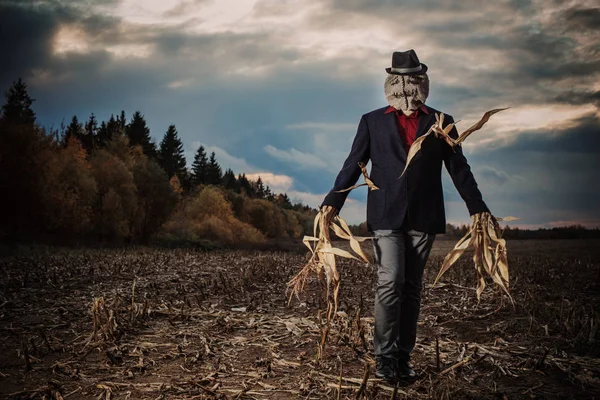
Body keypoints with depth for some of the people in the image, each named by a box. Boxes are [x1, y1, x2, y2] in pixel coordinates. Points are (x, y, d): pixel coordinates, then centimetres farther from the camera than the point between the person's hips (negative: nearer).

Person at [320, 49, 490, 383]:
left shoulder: (441, 123, 11)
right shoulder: (372, 121, 9)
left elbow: (459, 170, 9)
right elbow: (354, 164, 5)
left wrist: (478, 208, 2)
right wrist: (333, 201, -6)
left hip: (423, 217, 2)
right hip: (386, 215, -1)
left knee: (412, 288, 6)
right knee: (390, 281, -12)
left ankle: (404, 357, 13)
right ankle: (385, 356, -3)